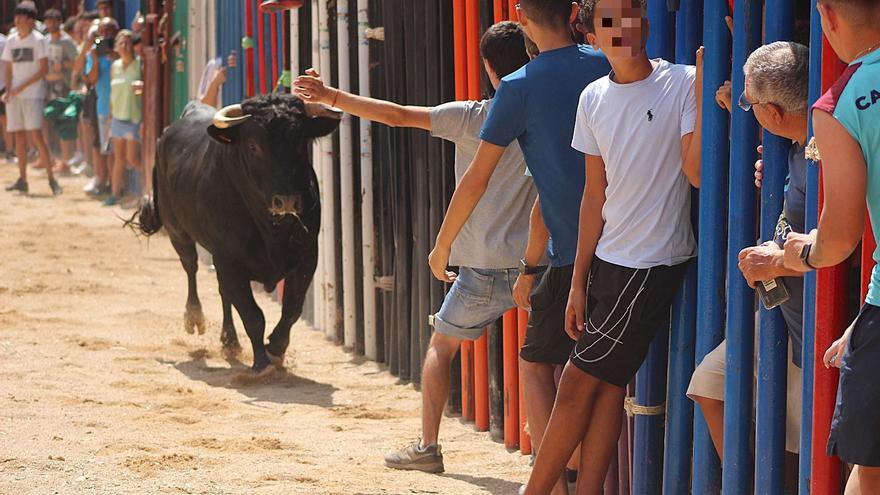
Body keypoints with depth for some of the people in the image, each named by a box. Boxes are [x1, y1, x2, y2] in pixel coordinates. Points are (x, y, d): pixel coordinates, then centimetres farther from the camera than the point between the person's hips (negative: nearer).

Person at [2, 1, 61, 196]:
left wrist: (22, 86, -15)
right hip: (14, 95, 6)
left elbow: (44, 69, -8)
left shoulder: (38, 40, -5)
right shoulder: (11, 41, 11)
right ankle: (22, 180, 10)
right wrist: (8, 90, 0)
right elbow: (9, 68, 17)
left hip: (33, 94, -5)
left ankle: (51, 178, -10)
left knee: (36, 135, -13)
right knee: (19, 136, 6)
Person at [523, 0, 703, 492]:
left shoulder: (682, 83, -10)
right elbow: (596, 194, 11)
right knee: (606, 385, 7)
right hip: (608, 262, 6)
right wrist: (579, 282, 9)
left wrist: (704, 96, -26)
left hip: (655, 264, -6)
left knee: (580, 383, -2)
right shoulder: (594, 99, 7)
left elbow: (697, 172, -19)